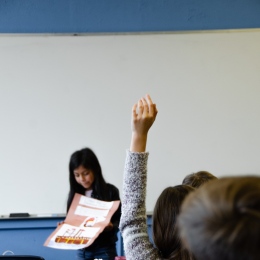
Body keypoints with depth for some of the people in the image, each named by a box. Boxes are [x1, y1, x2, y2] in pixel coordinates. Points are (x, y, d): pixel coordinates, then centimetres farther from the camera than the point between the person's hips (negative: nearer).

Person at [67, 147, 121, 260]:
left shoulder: (110, 191, -5)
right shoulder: (75, 194, 6)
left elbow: (119, 219, -2)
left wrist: (111, 226, -22)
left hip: (104, 249, -4)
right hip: (82, 250, 4)